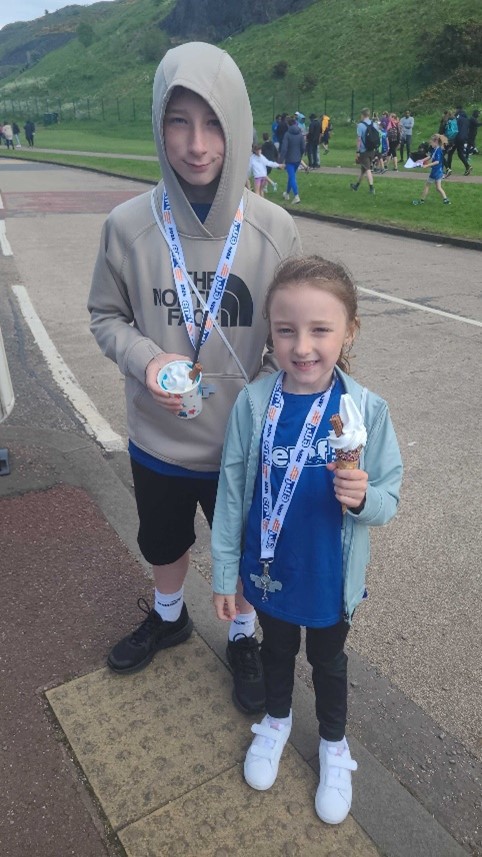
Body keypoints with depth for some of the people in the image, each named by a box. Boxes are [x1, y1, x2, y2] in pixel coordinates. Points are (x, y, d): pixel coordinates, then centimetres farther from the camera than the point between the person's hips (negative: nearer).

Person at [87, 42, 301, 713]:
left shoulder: (273, 229, -13)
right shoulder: (129, 225, -13)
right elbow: (106, 315, -1)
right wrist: (146, 359, -20)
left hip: (244, 443, -1)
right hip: (157, 440, 1)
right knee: (163, 544, 26)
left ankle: (242, 638, 51)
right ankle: (168, 616, 58)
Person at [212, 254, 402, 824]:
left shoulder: (366, 409, -21)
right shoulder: (254, 403, -18)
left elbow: (388, 501, -11)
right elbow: (231, 492, -9)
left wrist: (363, 498, -34)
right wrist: (223, 572, -2)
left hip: (331, 578, -1)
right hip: (269, 571, 1)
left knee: (328, 660, 25)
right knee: (276, 650, 28)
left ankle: (333, 744, 53)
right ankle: (276, 721, 58)